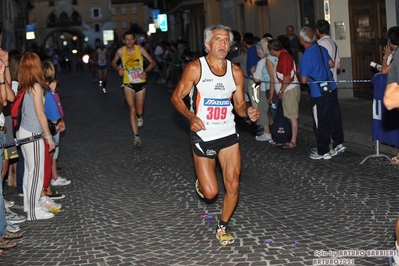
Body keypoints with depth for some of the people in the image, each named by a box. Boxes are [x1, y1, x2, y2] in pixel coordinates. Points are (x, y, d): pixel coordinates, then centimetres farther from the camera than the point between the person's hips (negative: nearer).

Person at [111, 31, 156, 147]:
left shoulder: (140, 49, -9)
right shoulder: (120, 51, -7)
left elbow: (152, 62, -3)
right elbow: (113, 63, 10)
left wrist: (145, 71, -20)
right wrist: (118, 69, -11)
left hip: (141, 83, 1)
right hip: (128, 84, 0)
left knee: (139, 111, 8)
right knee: (132, 110, -9)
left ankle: (139, 117, 47)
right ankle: (136, 136, -5)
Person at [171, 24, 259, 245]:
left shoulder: (235, 72, 1)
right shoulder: (196, 68, -10)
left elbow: (239, 104, 10)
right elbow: (176, 97, -4)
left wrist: (248, 111, -14)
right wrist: (191, 116, -21)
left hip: (228, 135, 3)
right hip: (203, 136, -3)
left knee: (233, 186, -1)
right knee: (210, 192, -3)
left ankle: (223, 227, 23)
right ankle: (201, 183, 36)